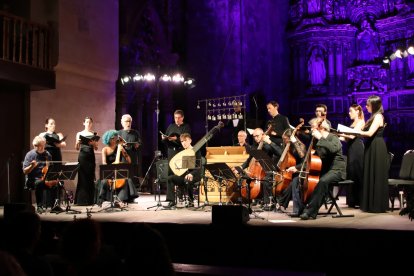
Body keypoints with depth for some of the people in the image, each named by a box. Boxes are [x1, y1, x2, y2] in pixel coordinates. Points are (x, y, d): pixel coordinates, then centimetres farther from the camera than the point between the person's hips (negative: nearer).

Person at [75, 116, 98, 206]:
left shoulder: (94, 134, 9)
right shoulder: (79, 134, 8)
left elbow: (96, 148, 7)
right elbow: (77, 148, 7)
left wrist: (93, 143, -14)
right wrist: (78, 142, -14)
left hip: (91, 157, 1)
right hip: (82, 156, -1)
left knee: (90, 178, 0)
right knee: (82, 178, -4)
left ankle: (89, 200, 6)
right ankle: (81, 200, 1)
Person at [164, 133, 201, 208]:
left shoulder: (196, 151, -2)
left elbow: (198, 166, -11)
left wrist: (191, 174, -28)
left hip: (194, 175, -6)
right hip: (184, 174, 6)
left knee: (187, 180, -39)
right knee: (170, 178, -19)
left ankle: (191, 201, -15)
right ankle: (171, 201, -21)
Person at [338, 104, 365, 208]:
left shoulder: (360, 122, -4)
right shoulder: (353, 123, 22)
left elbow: (352, 136, -15)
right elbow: (348, 139, 18)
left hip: (357, 150, -8)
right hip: (351, 150, 8)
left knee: (357, 174, -8)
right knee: (351, 174, 5)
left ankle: (360, 201, -5)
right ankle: (353, 201, 8)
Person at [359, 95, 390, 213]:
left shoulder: (378, 116, -11)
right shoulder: (374, 117, 18)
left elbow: (370, 133, -19)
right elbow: (368, 133, 15)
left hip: (377, 149, -9)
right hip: (372, 148, 9)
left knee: (376, 177, -5)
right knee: (371, 177, 10)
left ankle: (378, 205, 0)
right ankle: (371, 204, 15)